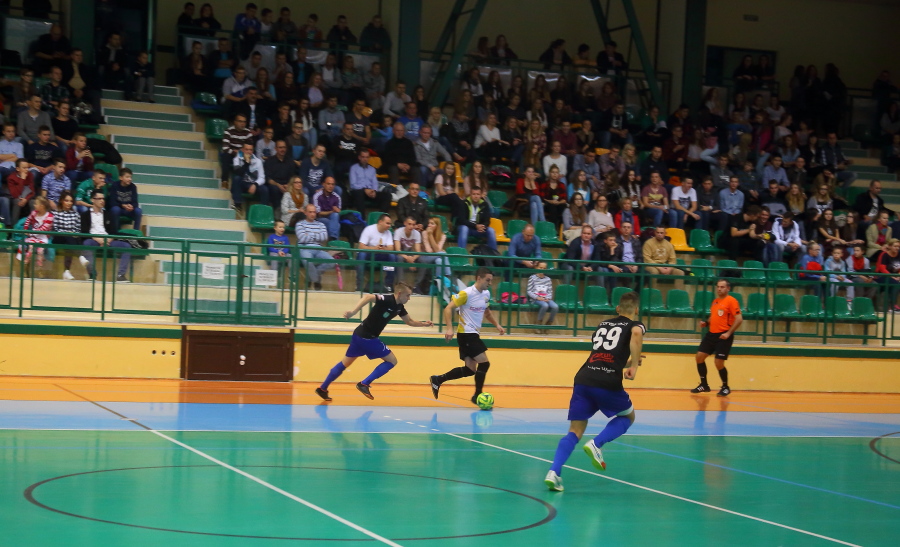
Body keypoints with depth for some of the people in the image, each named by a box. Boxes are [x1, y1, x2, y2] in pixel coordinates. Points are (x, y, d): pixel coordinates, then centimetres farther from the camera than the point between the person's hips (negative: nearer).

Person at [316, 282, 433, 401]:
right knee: (392, 360, -2)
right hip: (366, 337, -9)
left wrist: (424, 324, 7)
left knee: (345, 363, 17)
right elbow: (368, 297, -38)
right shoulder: (387, 300, -21)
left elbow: (409, 321, 22)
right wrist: (353, 311, -49)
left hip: (360, 336, 9)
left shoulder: (399, 307, 7)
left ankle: (322, 389, 24)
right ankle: (364, 384, -4)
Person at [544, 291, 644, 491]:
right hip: (608, 383, -4)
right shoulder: (635, 325, 12)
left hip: (583, 379, 4)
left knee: (575, 431, 7)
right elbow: (636, 334, -15)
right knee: (628, 416, 23)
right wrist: (634, 366, -12)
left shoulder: (602, 325, 28)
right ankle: (596, 444, -1)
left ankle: (554, 472, -14)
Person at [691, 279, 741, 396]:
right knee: (699, 356, 2)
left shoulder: (731, 301, -10)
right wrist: (706, 323, 5)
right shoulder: (715, 301, 13)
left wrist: (728, 333, -21)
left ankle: (726, 388, 14)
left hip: (723, 336, -8)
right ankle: (704, 385, 16)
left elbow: (739, 319, -16)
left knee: (719, 363, -8)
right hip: (711, 334, 8)